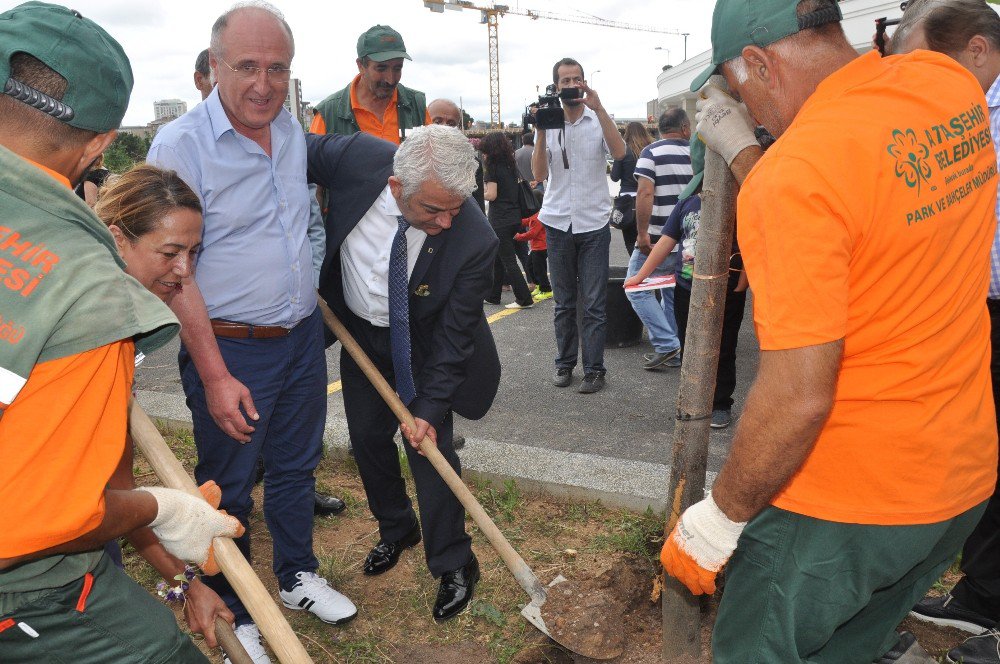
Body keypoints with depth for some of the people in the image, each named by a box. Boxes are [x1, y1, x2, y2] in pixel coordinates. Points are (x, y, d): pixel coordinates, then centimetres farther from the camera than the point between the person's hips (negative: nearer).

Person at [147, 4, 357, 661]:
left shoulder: (293, 131, 4)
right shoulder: (180, 145, -16)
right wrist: (214, 375, -20)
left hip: (303, 337, 6)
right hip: (230, 347, -6)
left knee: (296, 465, 20)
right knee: (227, 488, 9)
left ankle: (298, 576, 41)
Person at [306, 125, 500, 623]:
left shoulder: (475, 241, -34)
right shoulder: (355, 157, -29)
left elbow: (453, 336, -23)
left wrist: (429, 407, -23)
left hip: (421, 346, -3)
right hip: (357, 331, 4)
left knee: (430, 448, -3)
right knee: (367, 437, 15)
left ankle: (453, 566, 19)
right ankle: (396, 529, 41)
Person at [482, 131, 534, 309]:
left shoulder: (493, 166, -11)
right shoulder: (510, 165, 11)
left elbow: (492, 195, -16)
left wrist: (480, 194, 3)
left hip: (500, 220, -8)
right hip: (514, 218, 8)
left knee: (508, 260, -2)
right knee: (498, 257, 16)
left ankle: (524, 299, -2)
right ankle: (492, 295, 24)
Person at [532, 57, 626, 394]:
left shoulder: (598, 121, 1)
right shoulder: (548, 124, 5)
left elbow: (619, 152, -18)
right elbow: (539, 174, -5)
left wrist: (598, 107, -20)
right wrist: (541, 131, -14)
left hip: (593, 224, -2)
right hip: (558, 223, 2)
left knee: (593, 304, 0)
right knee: (564, 303, 11)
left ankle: (594, 369, 7)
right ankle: (564, 363, 22)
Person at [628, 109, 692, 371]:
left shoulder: (651, 152, -7)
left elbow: (645, 193, -19)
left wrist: (642, 232, -17)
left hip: (658, 239, -6)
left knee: (637, 289, 3)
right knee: (674, 293, 14)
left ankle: (666, 344, -4)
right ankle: (674, 352, 18)